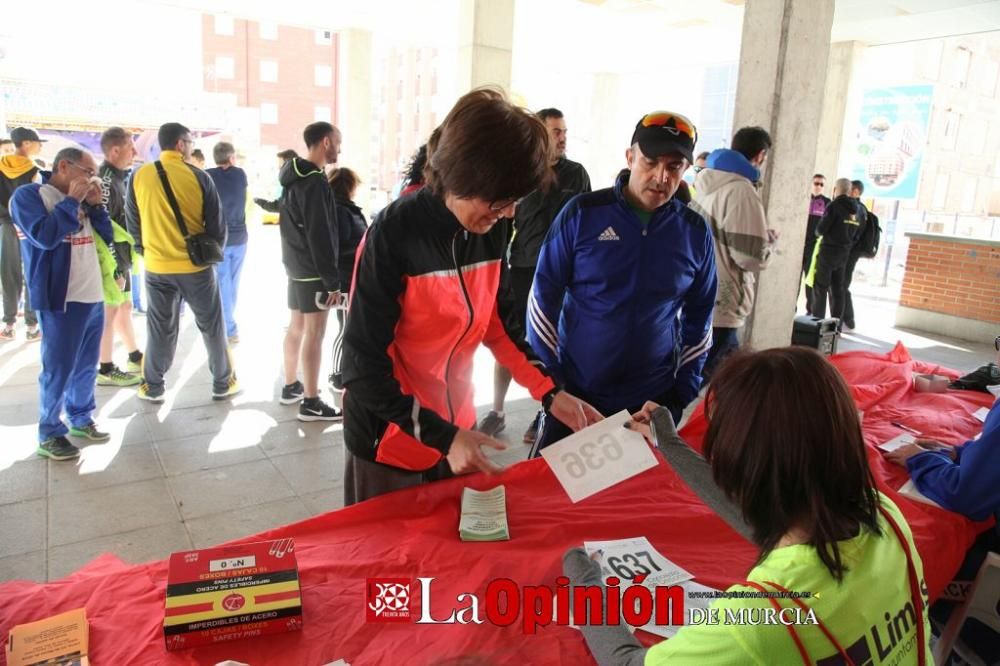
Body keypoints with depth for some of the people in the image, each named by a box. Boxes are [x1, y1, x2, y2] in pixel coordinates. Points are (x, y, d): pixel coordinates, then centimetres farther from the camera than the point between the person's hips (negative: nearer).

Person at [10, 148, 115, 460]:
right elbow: (45, 236, -20)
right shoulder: (29, 194, -5)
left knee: (87, 366, 15)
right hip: (61, 300, -7)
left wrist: (94, 204, 1)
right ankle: (49, 434, 12)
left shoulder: (82, 201, 15)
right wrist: (72, 200, -13)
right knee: (58, 369, 0)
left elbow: (108, 237, 13)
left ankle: (81, 419, 29)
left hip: (93, 296, 7)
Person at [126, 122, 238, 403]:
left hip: (156, 267, 2)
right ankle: (223, 382, 18)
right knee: (211, 325, 10)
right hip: (195, 265, -2)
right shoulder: (198, 177, -8)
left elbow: (132, 222, 8)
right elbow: (216, 224, -3)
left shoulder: (139, 176, 0)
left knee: (159, 327, 13)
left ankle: (152, 386, 20)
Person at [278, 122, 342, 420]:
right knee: (314, 333, -6)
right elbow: (320, 236, -22)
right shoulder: (315, 181, -18)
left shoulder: (295, 177, 13)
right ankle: (311, 403, 0)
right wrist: (333, 280, -20)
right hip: (313, 270, -10)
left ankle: (291, 387, 29)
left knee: (296, 327, 17)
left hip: (296, 266, 10)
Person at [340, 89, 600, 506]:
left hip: (454, 430, 6)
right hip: (391, 441, -5)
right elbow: (363, 366, -22)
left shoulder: (492, 230, -6)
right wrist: (441, 436, -27)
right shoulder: (394, 235, -24)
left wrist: (551, 393, -2)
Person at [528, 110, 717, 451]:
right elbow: (544, 295, -5)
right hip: (573, 393, -1)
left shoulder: (695, 231, -1)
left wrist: (686, 390, 4)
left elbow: (698, 316, 8)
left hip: (655, 400, 2)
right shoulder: (583, 212, -8)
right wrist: (548, 376, -7)